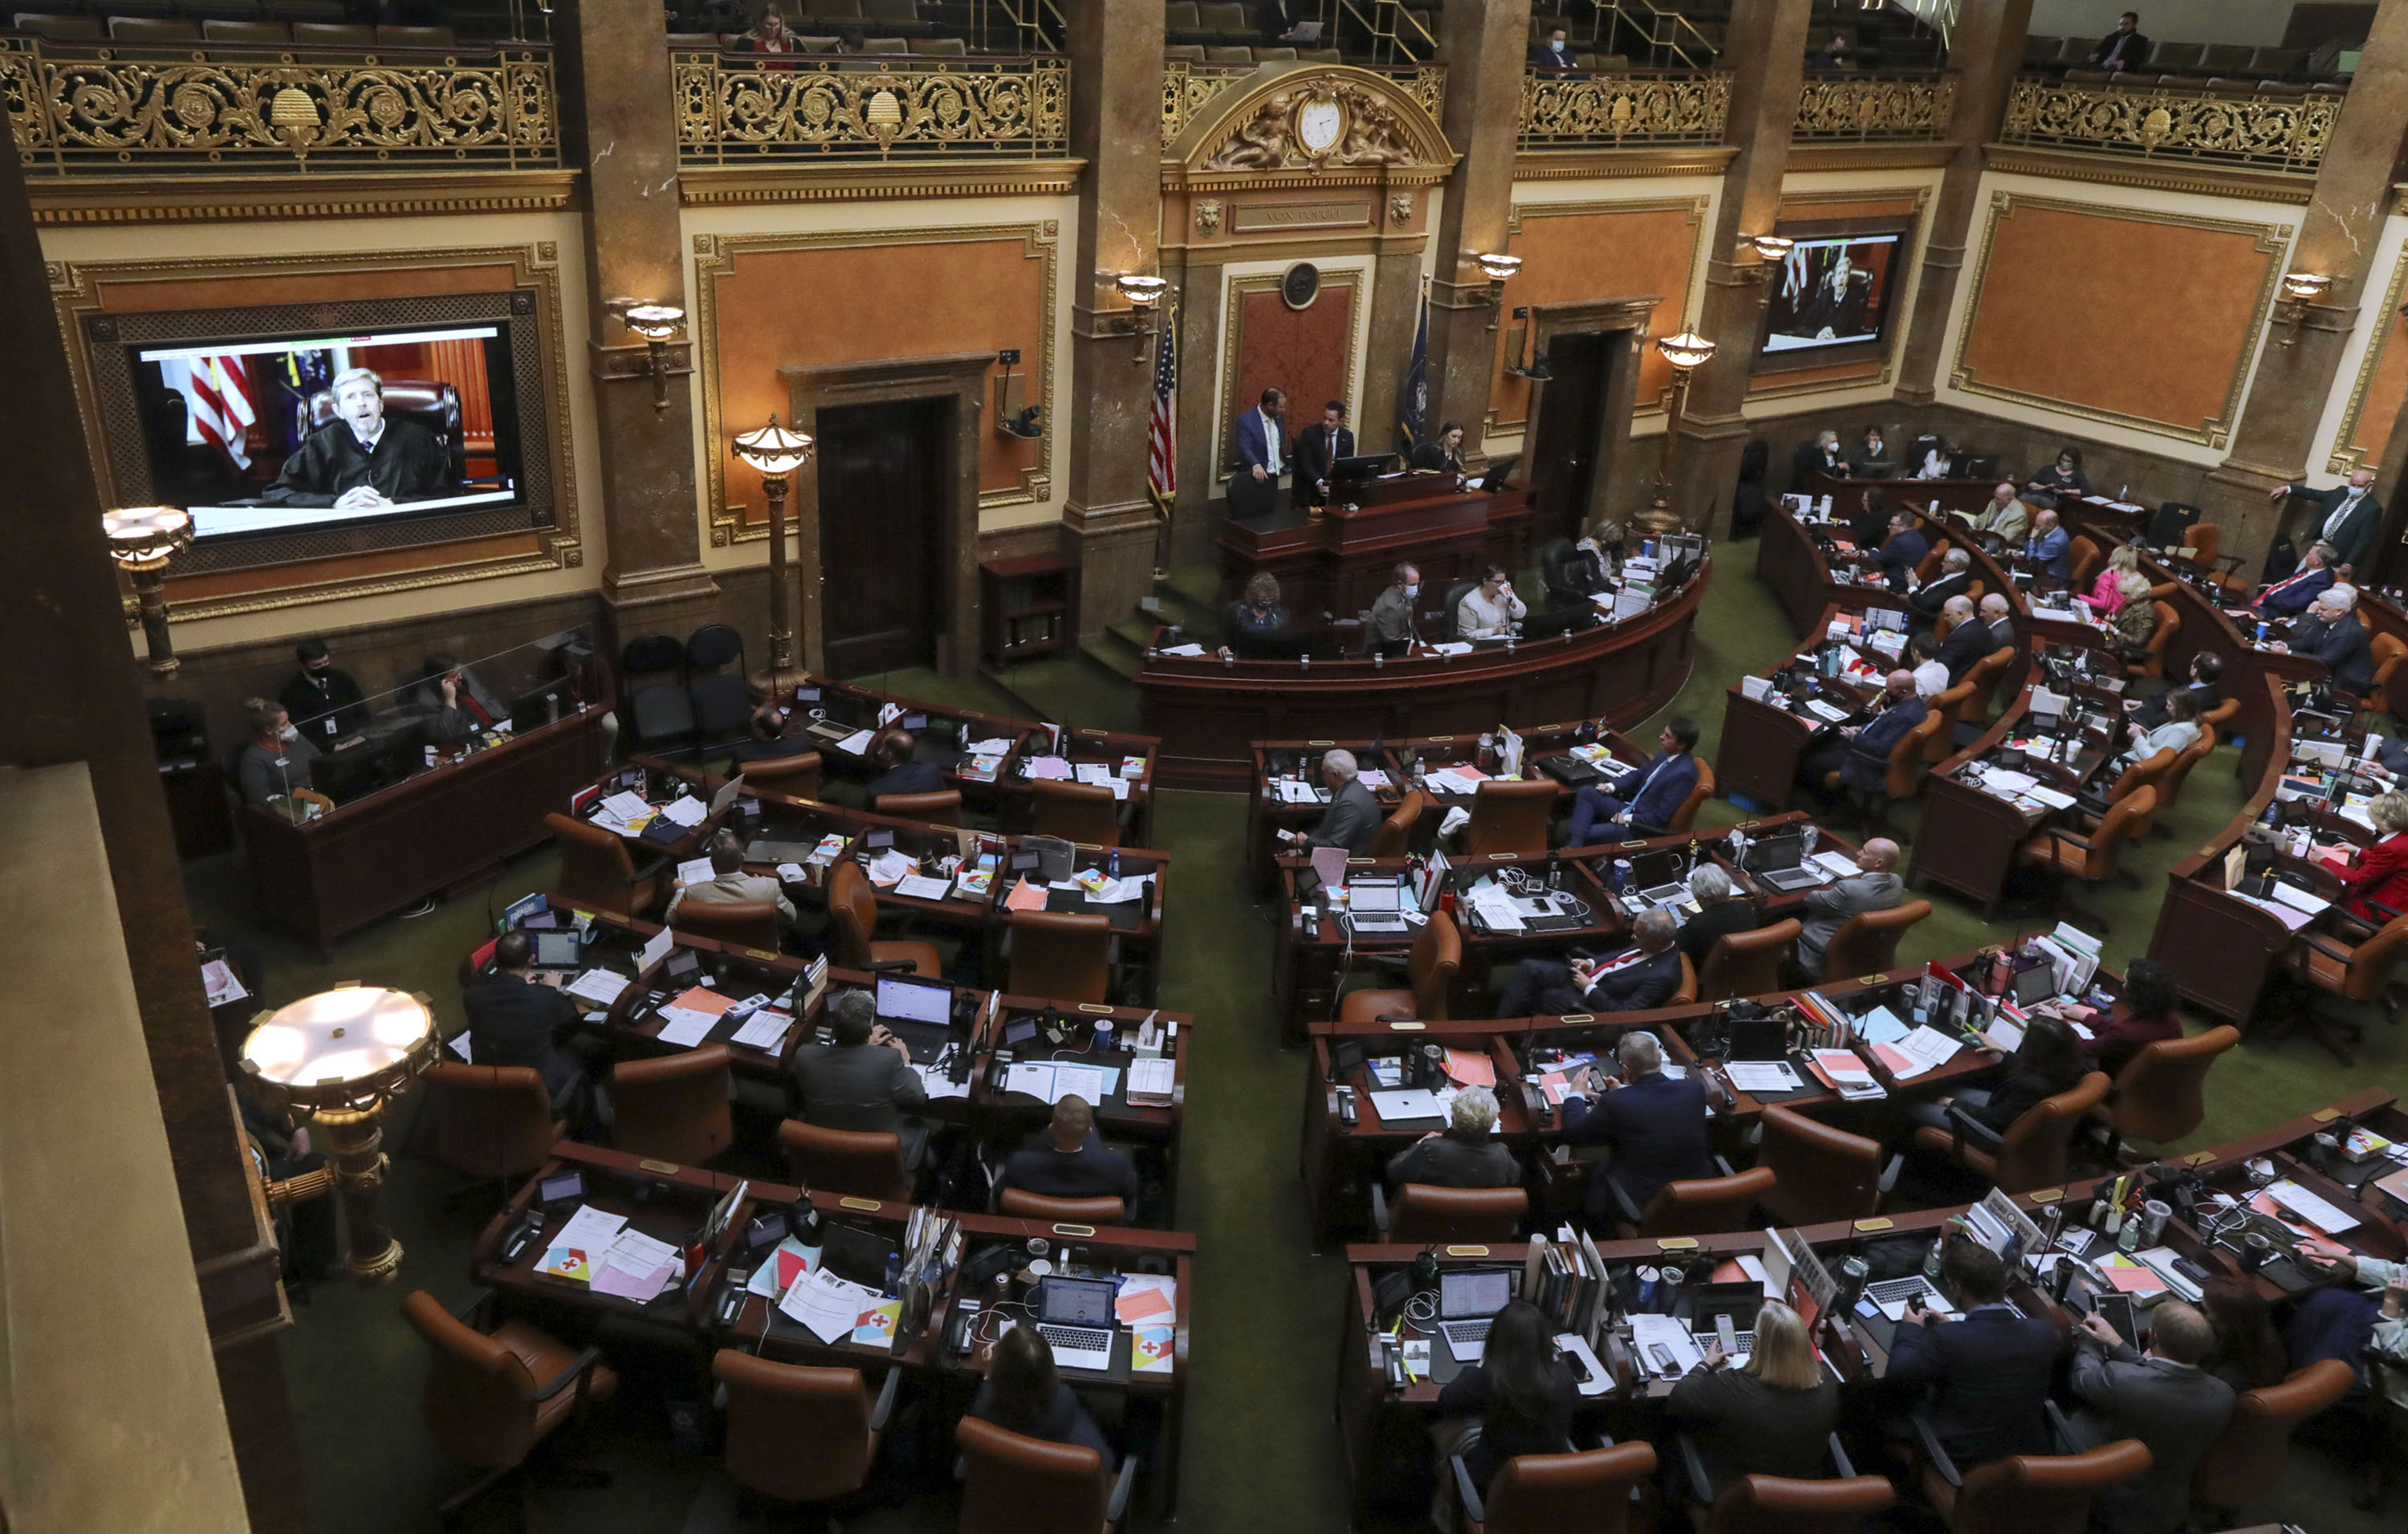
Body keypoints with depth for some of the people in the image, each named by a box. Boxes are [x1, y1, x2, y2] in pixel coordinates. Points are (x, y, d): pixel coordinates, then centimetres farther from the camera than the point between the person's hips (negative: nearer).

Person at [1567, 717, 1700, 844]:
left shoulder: (1683, 773, -24)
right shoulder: (1666, 755, 3)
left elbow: (1661, 817, -23)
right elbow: (1639, 774, 16)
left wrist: (1627, 819, -15)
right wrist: (1612, 786, 1)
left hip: (1644, 827, -9)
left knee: (1587, 835, -23)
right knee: (1586, 792, -1)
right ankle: (1574, 846, -11)